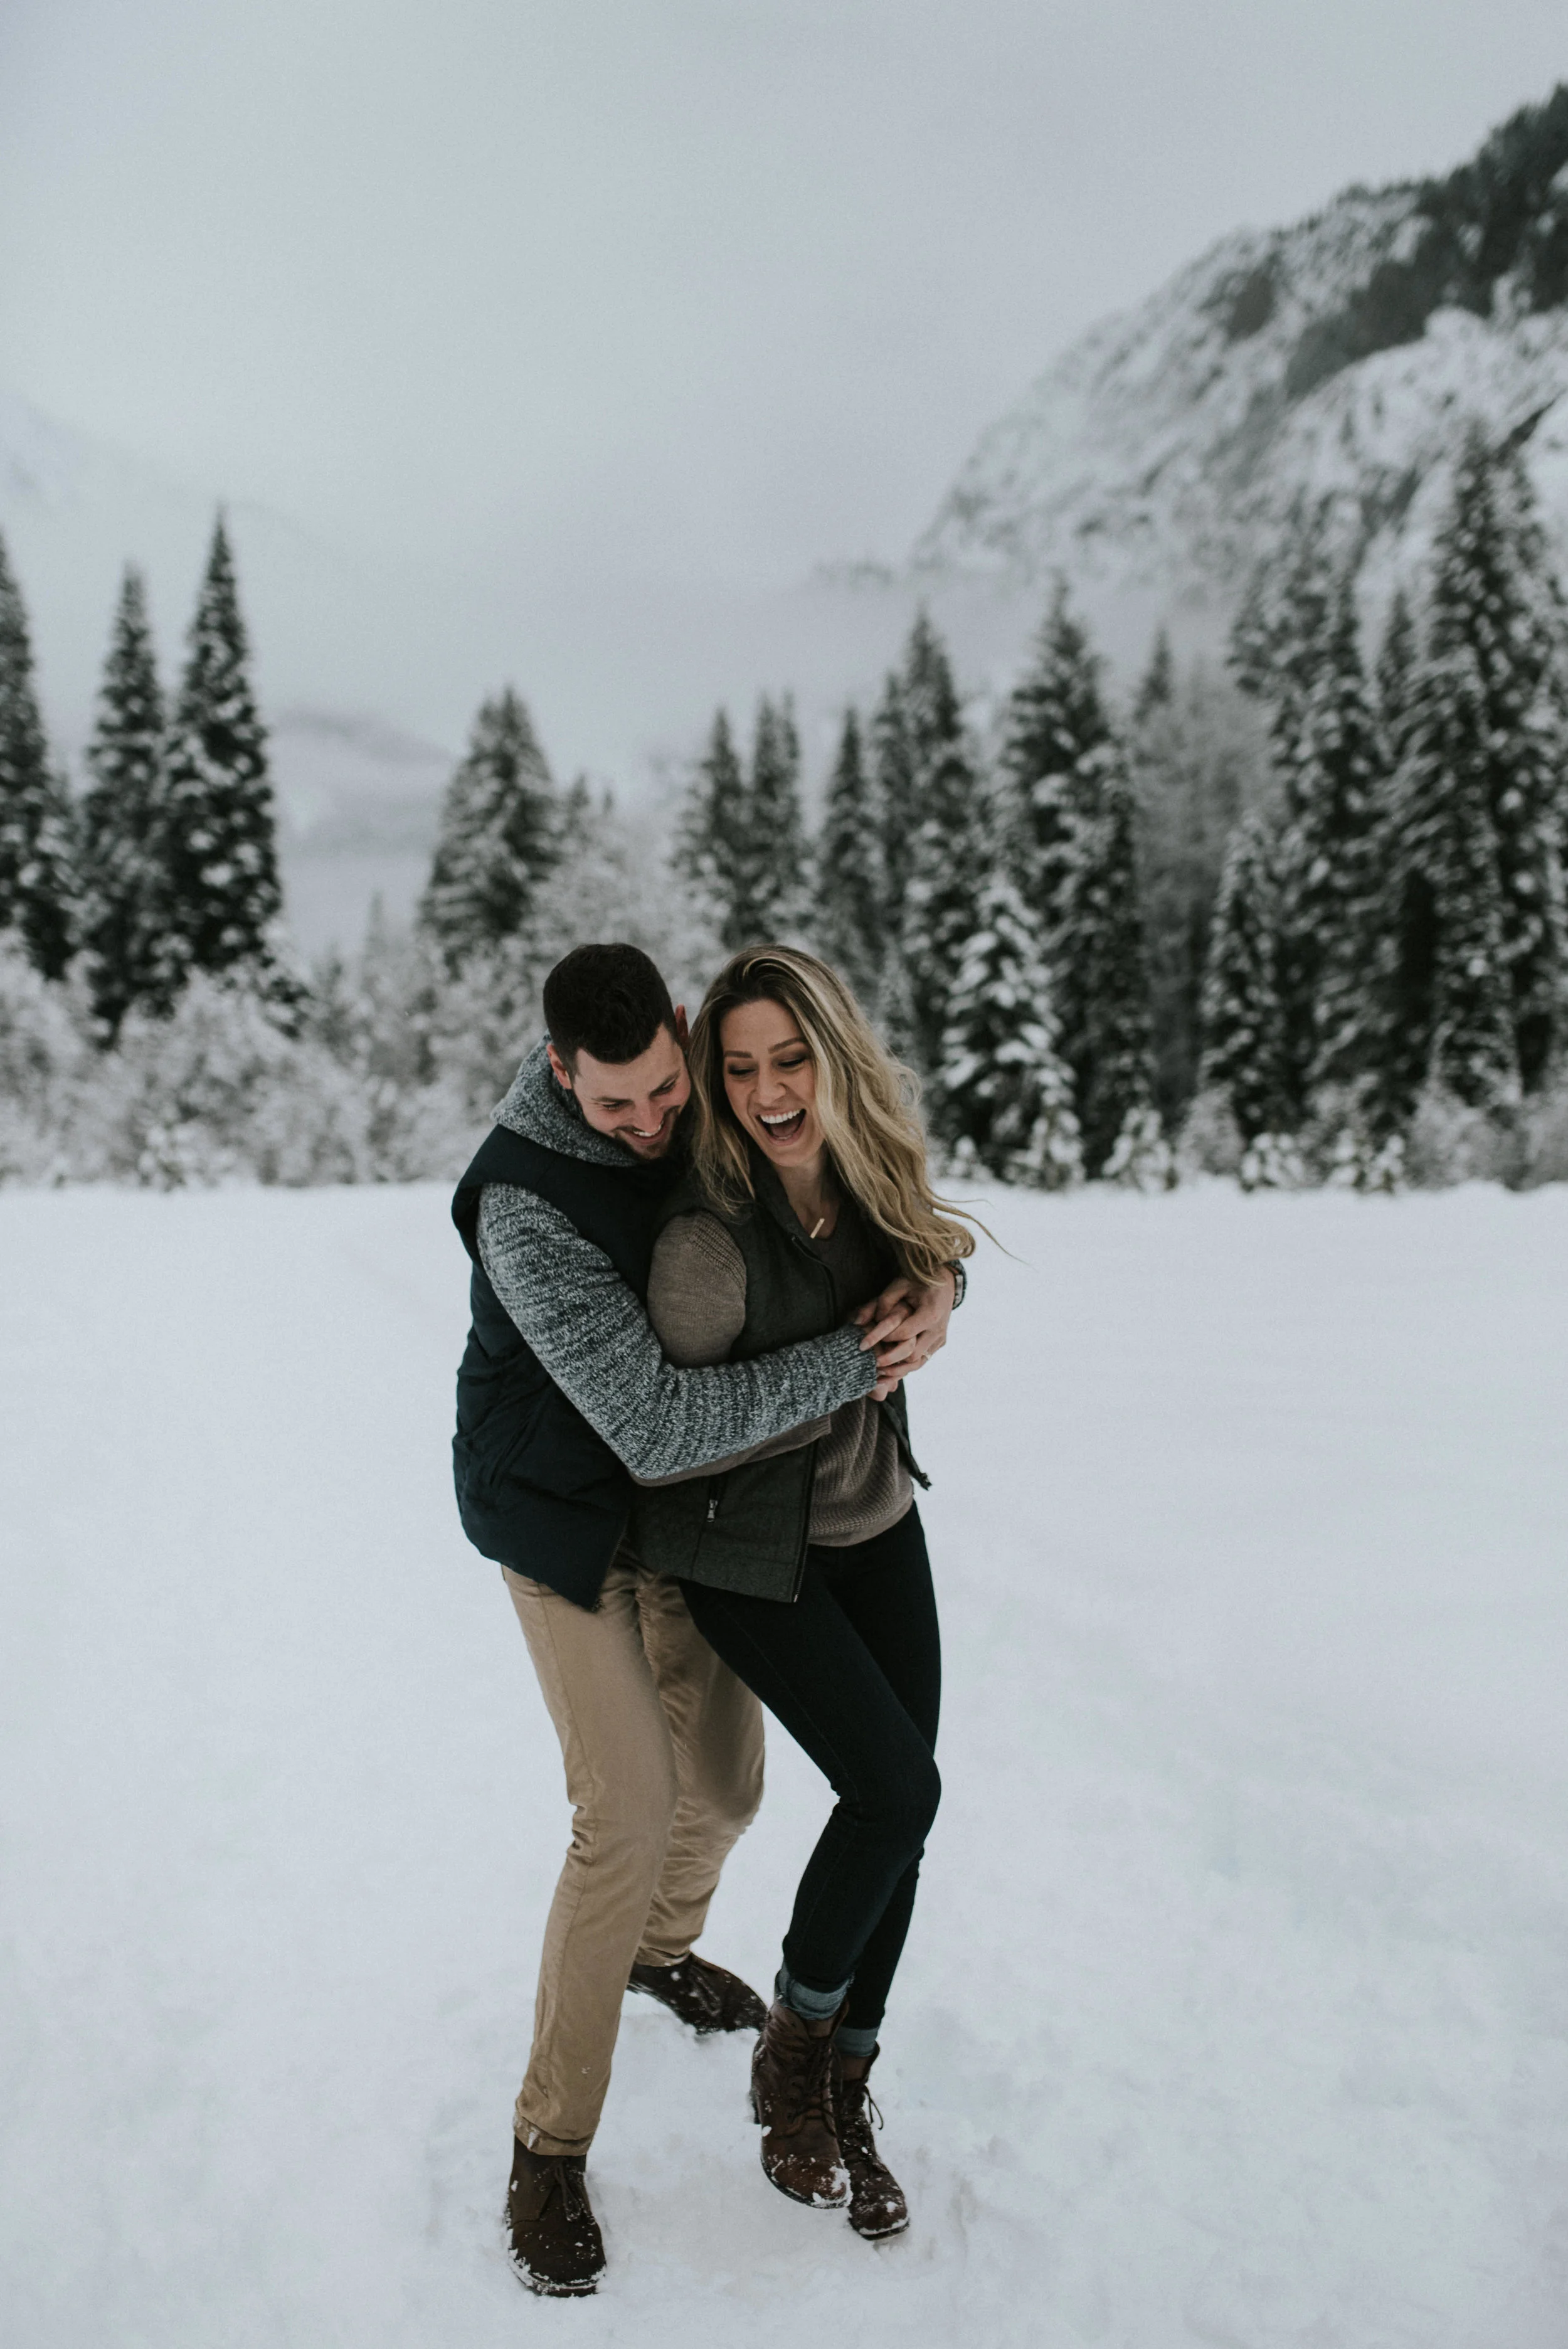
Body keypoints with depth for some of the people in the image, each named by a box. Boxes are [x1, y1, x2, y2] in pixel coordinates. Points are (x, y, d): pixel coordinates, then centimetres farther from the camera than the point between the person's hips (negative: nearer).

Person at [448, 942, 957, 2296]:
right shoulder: (525, 1205, -33)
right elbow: (657, 1424, -37)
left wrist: (936, 1286, -24)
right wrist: (858, 1361, -32)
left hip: (700, 1508, 6)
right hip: (568, 1515, -6)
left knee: (725, 1782, 15)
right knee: (629, 1814, -12)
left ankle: (660, 1946, 49)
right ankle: (550, 2146, 6)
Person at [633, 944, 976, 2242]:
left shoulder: (870, 1182, -9)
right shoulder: (708, 1242, -30)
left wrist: (923, 1249, -2)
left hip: (876, 1518, 6)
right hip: (748, 1551, -6)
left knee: (899, 1809, 5)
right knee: (896, 1786, -14)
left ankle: (842, 2087, 24)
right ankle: (793, 2049, 13)